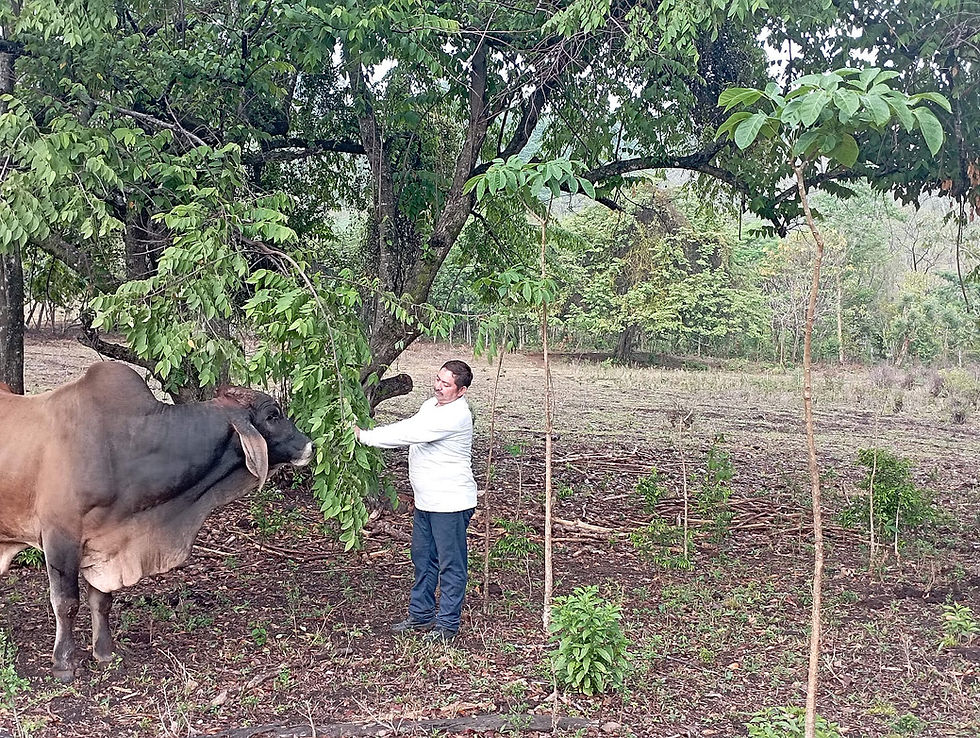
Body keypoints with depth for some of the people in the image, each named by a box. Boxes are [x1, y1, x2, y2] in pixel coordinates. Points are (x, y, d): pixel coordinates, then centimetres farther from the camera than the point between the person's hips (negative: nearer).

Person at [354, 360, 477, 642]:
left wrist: (364, 436, -21)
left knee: (450, 563, 2)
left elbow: (408, 434, -25)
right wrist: (366, 432, 1)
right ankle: (421, 614, 31)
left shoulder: (456, 416, -22)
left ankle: (448, 623, 12)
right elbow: (404, 427, 15)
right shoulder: (431, 405, 10)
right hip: (426, 500, 10)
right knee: (423, 558, 18)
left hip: (450, 502, -10)